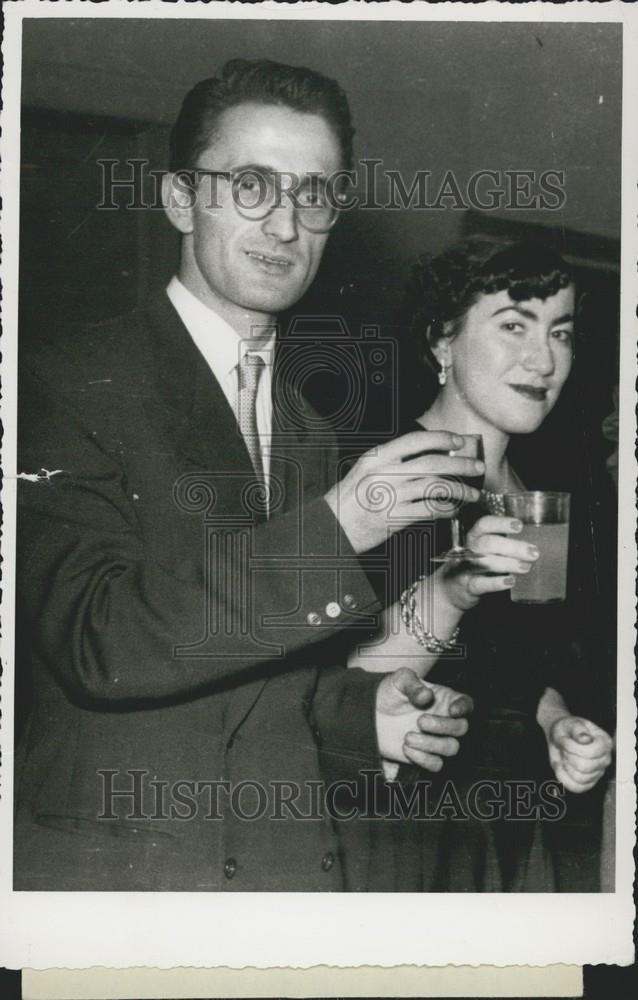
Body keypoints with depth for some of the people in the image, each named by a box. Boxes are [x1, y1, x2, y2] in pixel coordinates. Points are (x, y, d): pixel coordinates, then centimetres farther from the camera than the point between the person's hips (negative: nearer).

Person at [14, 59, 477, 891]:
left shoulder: (316, 423, 10)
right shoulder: (70, 381, -8)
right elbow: (97, 642, -20)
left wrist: (361, 712, -1)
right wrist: (332, 532, -24)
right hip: (104, 866, -5)